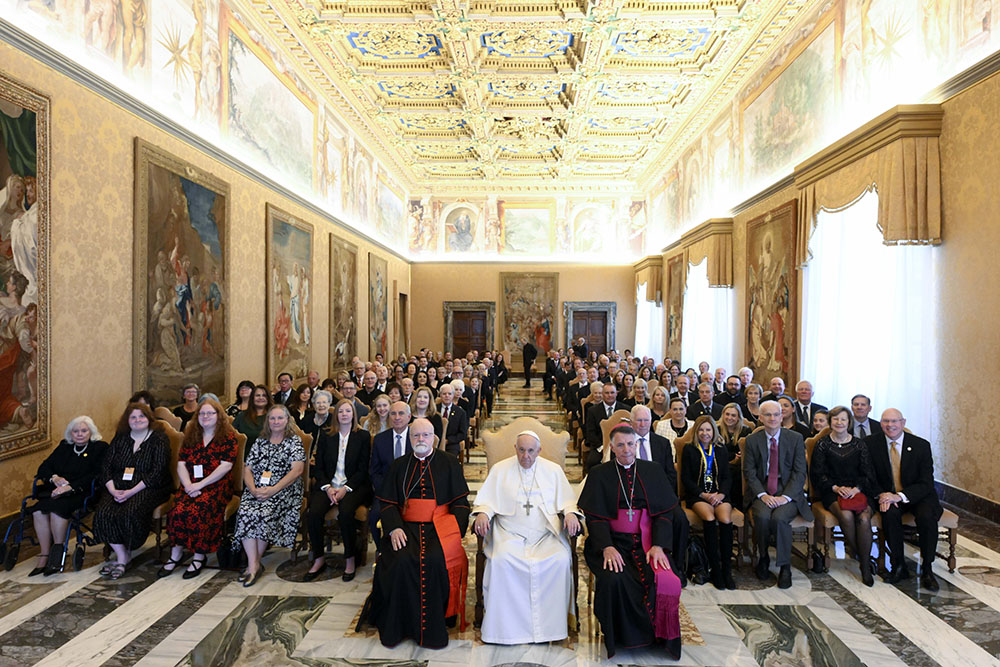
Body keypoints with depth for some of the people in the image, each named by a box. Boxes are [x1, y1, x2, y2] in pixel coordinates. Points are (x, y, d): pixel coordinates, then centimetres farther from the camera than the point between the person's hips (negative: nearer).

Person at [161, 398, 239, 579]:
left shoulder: (228, 437, 1)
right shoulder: (190, 436, 16)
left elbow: (225, 466, -9)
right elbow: (181, 464, 10)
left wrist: (201, 484, -14)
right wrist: (188, 485, -8)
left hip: (216, 486, -4)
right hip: (190, 486, 4)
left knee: (198, 511, -30)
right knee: (177, 509, -25)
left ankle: (199, 556, -13)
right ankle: (176, 554, -8)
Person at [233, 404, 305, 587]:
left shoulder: (294, 441, 4)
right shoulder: (260, 441, 17)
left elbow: (297, 470, -7)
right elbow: (247, 469, 12)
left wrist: (274, 490, -16)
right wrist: (253, 489, -8)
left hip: (284, 490, -3)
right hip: (256, 490, 4)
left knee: (265, 513, -29)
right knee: (245, 512, -25)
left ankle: (253, 563, -11)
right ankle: (254, 565, -22)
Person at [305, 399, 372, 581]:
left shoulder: (363, 436, 4)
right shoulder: (325, 435, 10)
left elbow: (363, 469, 0)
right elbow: (318, 467, 7)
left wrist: (346, 489, -13)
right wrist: (327, 488, -9)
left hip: (353, 486, -2)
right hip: (328, 485, 2)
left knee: (346, 513, -31)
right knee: (314, 513, -25)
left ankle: (350, 559, -11)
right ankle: (319, 559, -4)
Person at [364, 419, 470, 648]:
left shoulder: (449, 463, 10)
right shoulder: (398, 466, 16)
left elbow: (460, 502, 6)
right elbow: (388, 503, 10)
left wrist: (455, 529, -9)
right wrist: (394, 528, -8)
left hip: (440, 526, -1)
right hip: (406, 526, 2)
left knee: (434, 560, -30)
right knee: (401, 561, -27)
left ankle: (433, 627, -11)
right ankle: (400, 624, -7)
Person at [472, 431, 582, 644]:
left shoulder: (553, 470, 14)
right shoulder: (500, 469, 12)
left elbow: (567, 500, 13)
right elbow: (486, 500, 9)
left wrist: (570, 513, -8)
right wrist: (482, 513, -12)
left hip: (547, 534, 1)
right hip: (510, 534, 0)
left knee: (561, 560, -28)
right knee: (501, 560, -30)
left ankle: (551, 624, -12)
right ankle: (507, 625, -14)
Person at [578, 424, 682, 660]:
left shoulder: (652, 472, 9)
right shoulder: (599, 474, 4)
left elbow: (663, 513, 5)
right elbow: (594, 516, -1)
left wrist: (658, 545, -10)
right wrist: (607, 547, -17)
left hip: (646, 542, 1)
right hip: (611, 541, -1)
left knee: (665, 581, -26)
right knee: (613, 581, -30)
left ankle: (660, 636, 2)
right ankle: (619, 638, -3)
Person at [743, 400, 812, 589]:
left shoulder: (796, 439, 2)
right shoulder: (752, 440, 4)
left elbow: (800, 472, -2)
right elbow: (749, 472, 1)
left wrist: (785, 496, -15)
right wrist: (763, 495, -15)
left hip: (788, 490, -1)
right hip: (761, 490, 1)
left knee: (780, 517, -30)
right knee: (762, 516, -28)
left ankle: (785, 566, -9)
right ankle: (763, 558, -1)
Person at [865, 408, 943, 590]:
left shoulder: (921, 445, -7)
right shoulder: (871, 443, -3)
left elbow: (926, 483, -11)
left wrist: (900, 496, -25)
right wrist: (881, 495, -18)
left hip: (918, 496, 0)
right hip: (888, 496, 0)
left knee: (927, 517, -30)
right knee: (890, 513, -30)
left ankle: (926, 569, -9)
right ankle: (898, 566, -13)